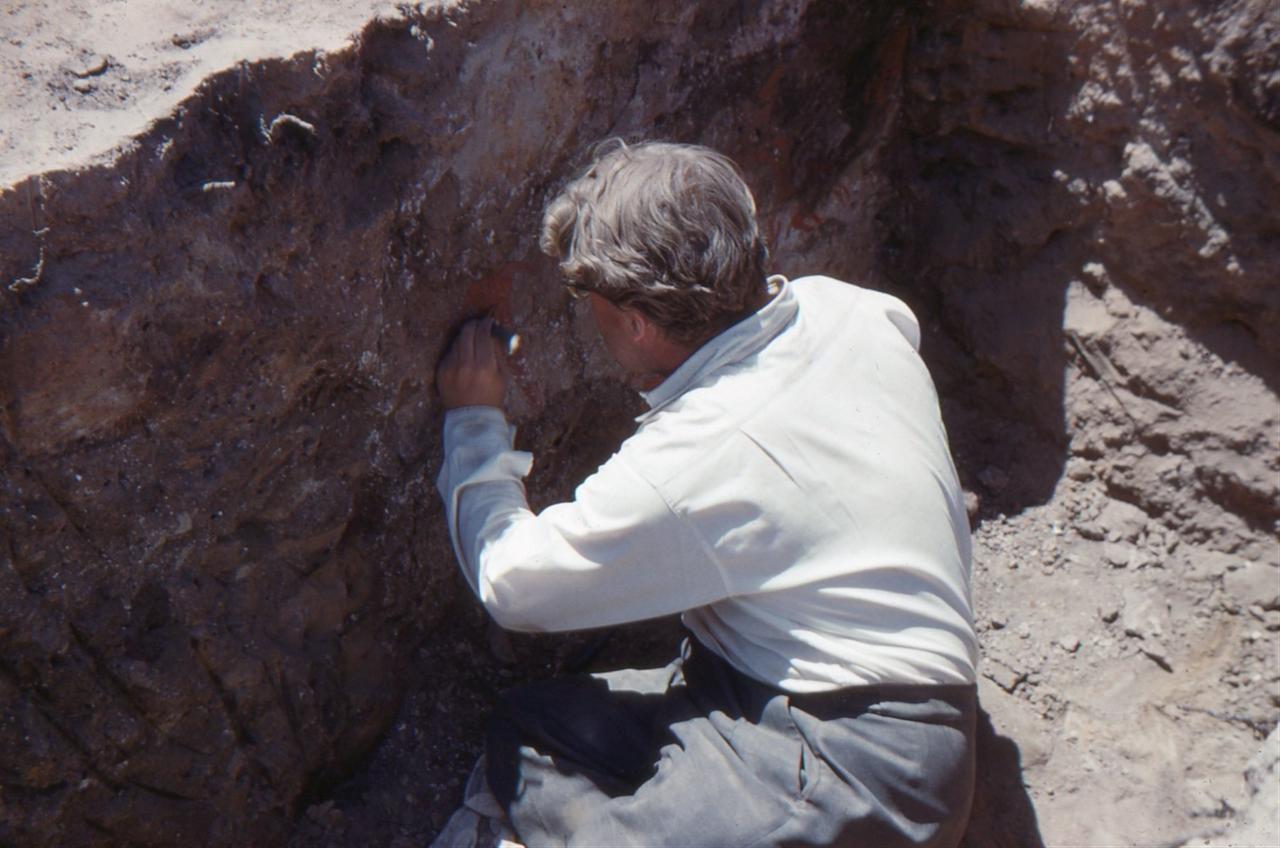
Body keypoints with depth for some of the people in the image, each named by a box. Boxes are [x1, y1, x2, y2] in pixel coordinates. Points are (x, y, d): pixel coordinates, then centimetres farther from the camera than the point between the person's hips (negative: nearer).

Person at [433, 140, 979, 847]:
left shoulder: (688, 464, -25)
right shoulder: (850, 310, -4)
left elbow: (510, 583, -9)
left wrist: (474, 419, 5)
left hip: (856, 781, -8)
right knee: (532, 720, 9)